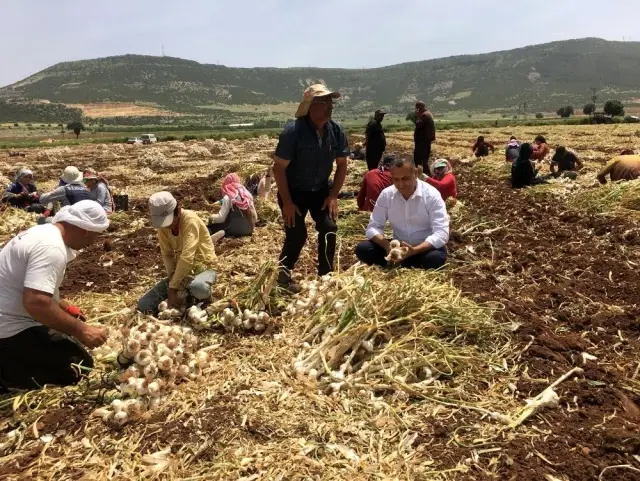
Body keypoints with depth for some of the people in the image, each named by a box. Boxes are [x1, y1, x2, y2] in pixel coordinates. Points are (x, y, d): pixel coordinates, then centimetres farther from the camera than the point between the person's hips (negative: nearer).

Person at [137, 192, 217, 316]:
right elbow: (167, 254, -1)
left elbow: (187, 257, -30)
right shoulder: (163, 224, -5)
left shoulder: (190, 219, -25)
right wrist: (172, 275, -20)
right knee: (143, 305, -6)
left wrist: (172, 287, -28)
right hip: (181, 270, 6)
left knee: (199, 288, -43)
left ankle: (204, 298, -5)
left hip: (203, 267, -6)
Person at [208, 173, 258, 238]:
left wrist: (211, 218, 7)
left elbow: (221, 218, -13)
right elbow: (255, 218, 10)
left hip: (235, 230, -6)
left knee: (210, 227, 5)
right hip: (248, 229, 7)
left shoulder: (228, 197, -8)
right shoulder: (247, 194, 10)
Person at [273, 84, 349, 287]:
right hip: (293, 191, -4)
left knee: (329, 227, -11)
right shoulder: (293, 131, -25)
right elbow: (279, 168, -20)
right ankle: (283, 274, 13)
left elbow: (342, 165, 1)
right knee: (296, 235, -10)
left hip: (320, 190, 4)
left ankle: (326, 275, 4)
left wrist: (333, 195, -6)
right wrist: (287, 202, -19)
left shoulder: (336, 130, -11)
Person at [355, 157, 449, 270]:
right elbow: (373, 227, -5)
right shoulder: (386, 194, -6)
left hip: (425, 248, -2)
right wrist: (386, 245, -27)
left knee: (436, 258, -36)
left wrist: (414, 250, -38)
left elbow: (442, 233, -23)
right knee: (362, 249, -17)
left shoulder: (432, 195, -16)